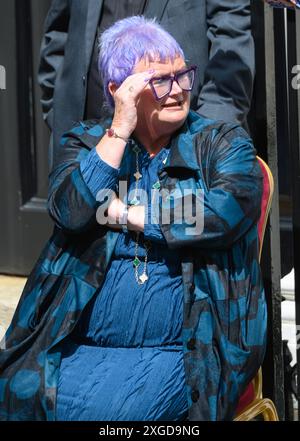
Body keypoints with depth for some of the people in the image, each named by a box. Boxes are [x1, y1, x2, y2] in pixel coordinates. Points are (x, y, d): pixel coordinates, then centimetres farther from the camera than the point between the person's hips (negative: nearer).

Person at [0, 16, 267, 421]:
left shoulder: (224, 142, 8)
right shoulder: (85, 142, 14)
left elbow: (226, 214, -12)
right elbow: (70, 210, -5)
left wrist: (119, 213, -5)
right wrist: (121, 128, -7)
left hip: (174, 352, -2)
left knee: (103, 410, -28)